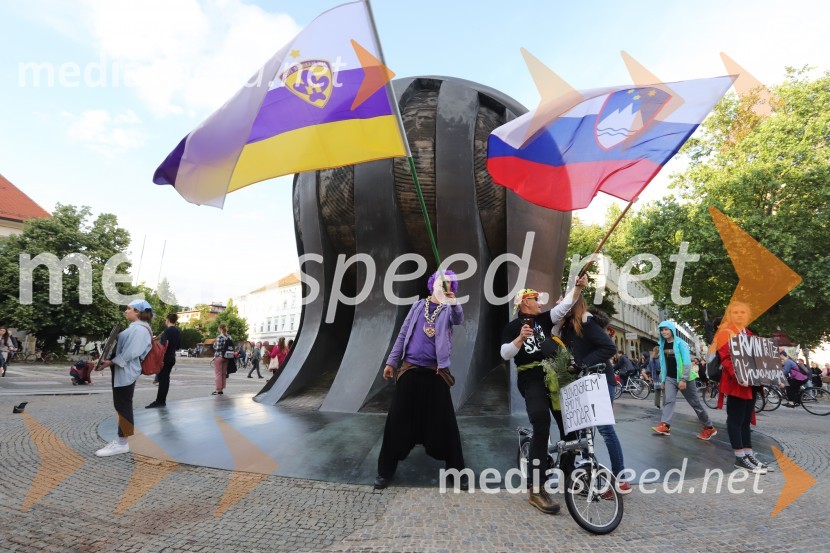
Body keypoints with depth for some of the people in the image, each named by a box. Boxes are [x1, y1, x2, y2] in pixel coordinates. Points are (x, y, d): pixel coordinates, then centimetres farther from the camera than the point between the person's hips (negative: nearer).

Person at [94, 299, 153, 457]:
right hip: (122, 371, 11)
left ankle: (122, 443, 0)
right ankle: (121, 439, 21)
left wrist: (111, 362, -18)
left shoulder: (139, 329, -16)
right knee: (121, 406, 14)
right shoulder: (135, 327, 19)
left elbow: (129, 353, -22)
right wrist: (110, 360, 13)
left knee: (123, 406, -6)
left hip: (126, 372, -11)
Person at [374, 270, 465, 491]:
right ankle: (386, 469, 20)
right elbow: (403, 334, 10)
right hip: (409, 369, 2)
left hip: (435, 372, -1)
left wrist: (453, 302, -41)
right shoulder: (418, 305, 9)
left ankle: (457, 470, 20)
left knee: (444, 421, 4)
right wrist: (392, 361, 6)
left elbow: (459, 320, -22)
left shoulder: (449, 309, 3)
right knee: (398, 420, 6)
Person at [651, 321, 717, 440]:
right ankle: (665, 426, -17)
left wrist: (683, 379, -21)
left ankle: (709, 428, 20)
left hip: (683, 378, -5)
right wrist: (662, 379, 12)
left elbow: (687, 362, -16)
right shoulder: (663, 345, 7)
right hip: (670, 378, 5)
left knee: (696, 403, 6)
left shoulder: (680, 343, -11)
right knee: (668, 401, -10)